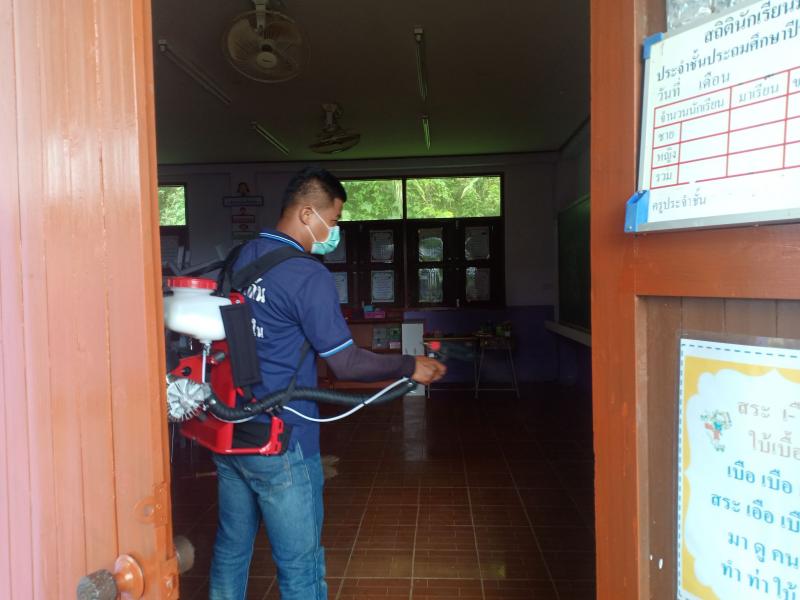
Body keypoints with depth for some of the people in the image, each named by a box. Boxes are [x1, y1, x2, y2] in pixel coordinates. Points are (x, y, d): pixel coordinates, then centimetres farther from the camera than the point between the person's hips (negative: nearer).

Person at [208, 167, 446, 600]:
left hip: (228, 433, 8)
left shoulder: (241, 257, 6)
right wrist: (410, 367, -5)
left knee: (231, 548, 24)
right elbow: (346, 364, -17)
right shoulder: (308, 277, -19)